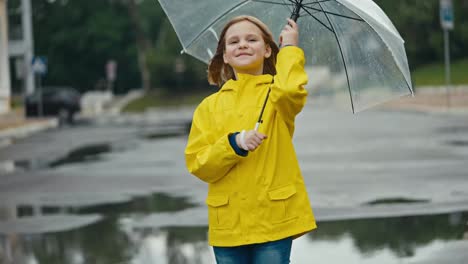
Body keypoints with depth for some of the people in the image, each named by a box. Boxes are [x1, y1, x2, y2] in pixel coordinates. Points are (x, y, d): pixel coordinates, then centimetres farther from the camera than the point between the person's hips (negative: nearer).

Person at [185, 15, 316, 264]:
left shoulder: (276, 93, 3)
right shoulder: (209, 106, 10)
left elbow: (290, 90, -24)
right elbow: (197, 164, 2)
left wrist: (289, 48, -7)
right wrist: (234, 143, -15)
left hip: (274, 216, -3)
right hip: (229, 221, 3)